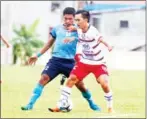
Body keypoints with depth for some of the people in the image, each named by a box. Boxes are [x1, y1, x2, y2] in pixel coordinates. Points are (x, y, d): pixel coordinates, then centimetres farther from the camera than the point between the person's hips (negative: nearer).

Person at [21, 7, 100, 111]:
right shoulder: (57, 29, 7)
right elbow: (49, 43, 21)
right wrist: (38, 55, 21)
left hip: (70, 62, -1)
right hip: (56, 60, 1)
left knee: (80, 84, 2)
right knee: (43, 79, -14)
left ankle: (92, 104, 26)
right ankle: (30, 104, -12)